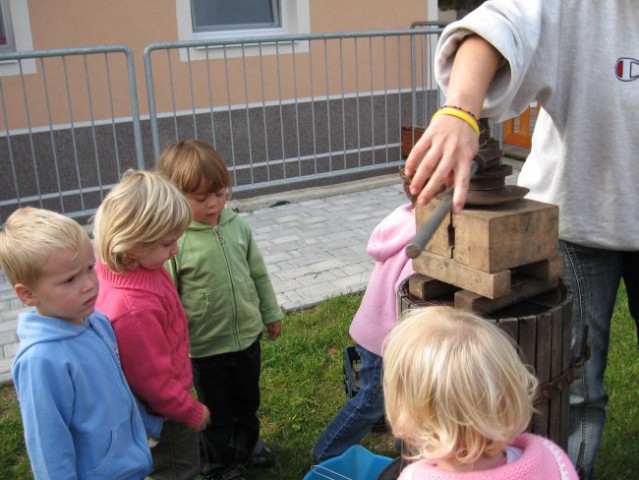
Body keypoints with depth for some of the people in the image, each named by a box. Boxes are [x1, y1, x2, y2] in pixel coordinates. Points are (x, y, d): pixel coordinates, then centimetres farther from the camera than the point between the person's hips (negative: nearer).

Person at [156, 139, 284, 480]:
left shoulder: (237, 225, -6)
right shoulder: (173, 240, -22)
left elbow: (258, 274, 7)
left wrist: (271, 313, 14)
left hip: (248, 337, 5)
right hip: (207, 348, -5)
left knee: (248, 401, 26)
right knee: (217, 412, 18)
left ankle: (247, 445, 53)